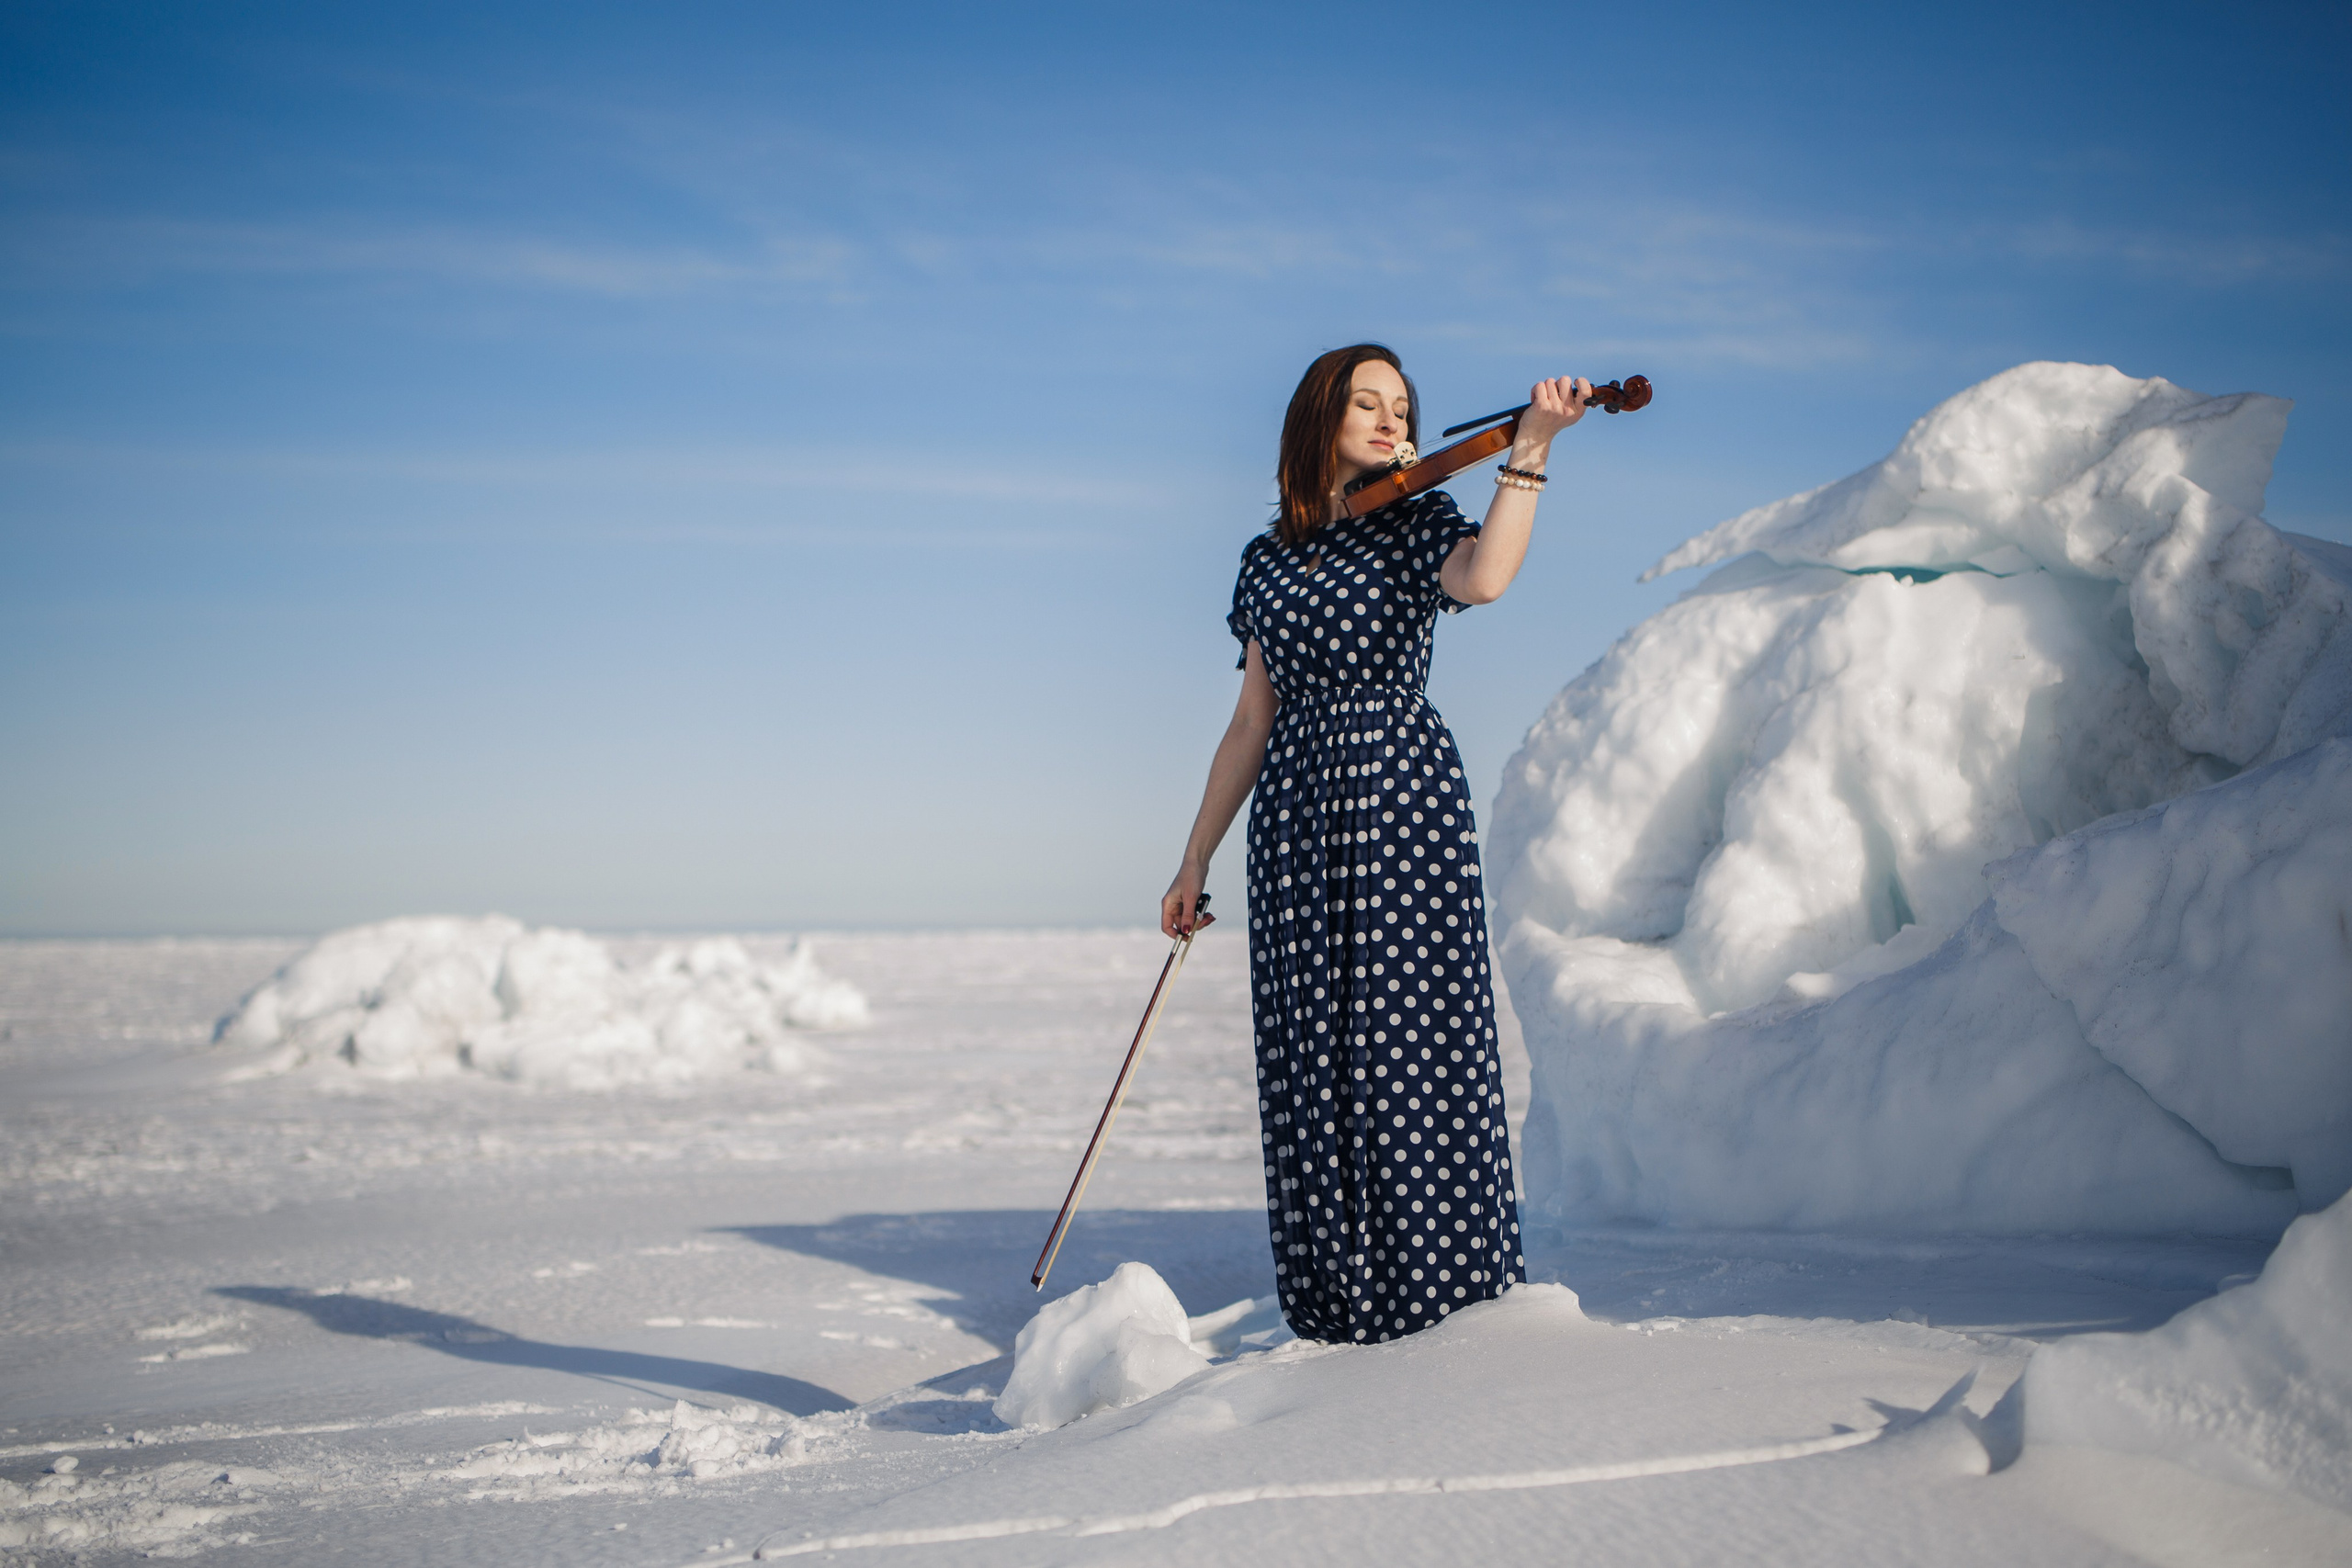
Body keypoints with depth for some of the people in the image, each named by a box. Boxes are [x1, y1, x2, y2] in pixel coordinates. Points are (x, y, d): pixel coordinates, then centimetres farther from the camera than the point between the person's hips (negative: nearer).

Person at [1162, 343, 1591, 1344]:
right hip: (1295, 813, 4)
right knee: (1307, 1056, 3)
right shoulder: (1269, 557, 16)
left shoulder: (1416, 522, 5)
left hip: (1400, 800, -4)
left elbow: (1484, 577, -20)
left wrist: (1529, 450, -24)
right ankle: (1337, 1307, 11)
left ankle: (1445, 1295, -1)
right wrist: (1196, 858, 15)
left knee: (1406, 1038, -8)